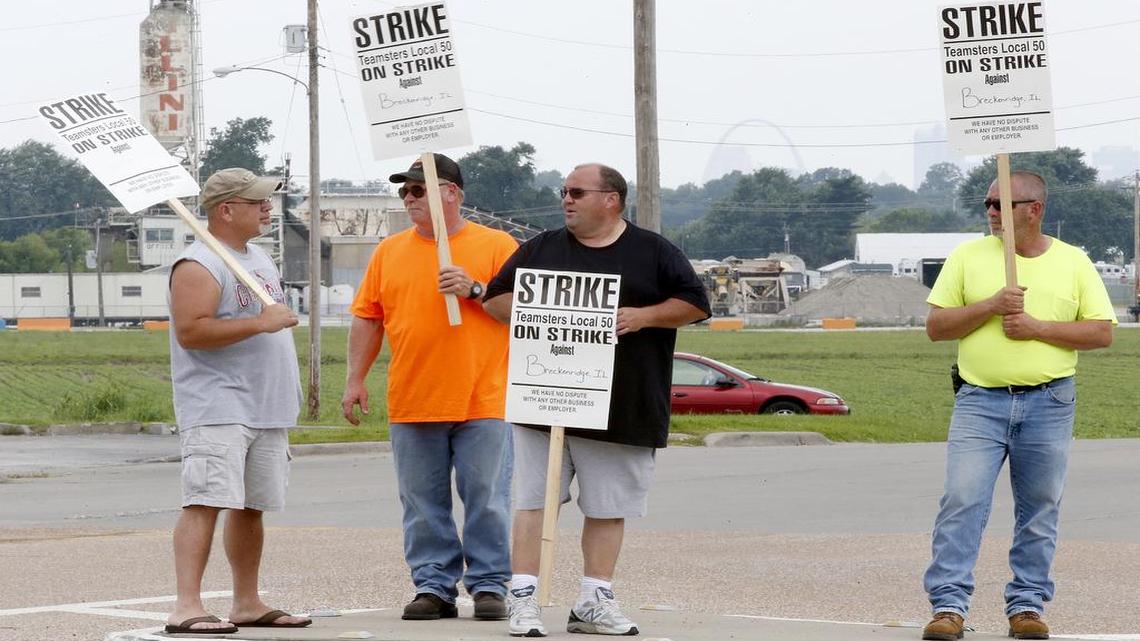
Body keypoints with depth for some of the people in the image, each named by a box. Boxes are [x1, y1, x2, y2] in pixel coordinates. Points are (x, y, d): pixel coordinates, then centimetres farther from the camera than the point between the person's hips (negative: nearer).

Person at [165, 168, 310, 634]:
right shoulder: (199, 266, -12)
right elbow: (190, 331, -23)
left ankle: (247, 603, 20)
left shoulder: (258, 259, 19)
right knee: (207, 502, -16)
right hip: (217, 411, -9)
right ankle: (187, 607, -22)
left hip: (266, 411, 9)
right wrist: (260, 323, -23)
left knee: (252, 505, 12)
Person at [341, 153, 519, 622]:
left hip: (482, 401, -3)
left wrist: (474, 290, -14)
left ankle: (489, 586, 6)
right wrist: (355, 379, 7)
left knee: (486, 500, -1)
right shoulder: (389, 252, 12)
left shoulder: (497, 246, 1)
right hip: (411, 403, 4)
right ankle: (434, 586, 11)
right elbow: (367, 319, 14)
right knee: (423, 504, 5)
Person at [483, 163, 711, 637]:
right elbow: (495, 300, 14)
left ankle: (595, 601, 10)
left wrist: (643, 316, -11)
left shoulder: (653, 252, 7)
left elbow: (694, 304, 4)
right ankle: (523, 598, -3)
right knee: (534, 499, -4)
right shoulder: (541, 249, 12)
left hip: (622, 411, -1)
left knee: (608, 507, 3)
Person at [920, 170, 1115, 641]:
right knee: (962, 499, -12)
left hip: (1049, 404, 1)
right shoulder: (968, 256, 6)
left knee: (1040, 510, 5)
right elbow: (935, 326, 3)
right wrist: (990, 306, -12)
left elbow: (1102, 332, 2)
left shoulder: (1072, 262, 6)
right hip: (980, 401, -1)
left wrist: (1038, 327, -10)